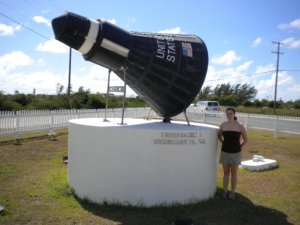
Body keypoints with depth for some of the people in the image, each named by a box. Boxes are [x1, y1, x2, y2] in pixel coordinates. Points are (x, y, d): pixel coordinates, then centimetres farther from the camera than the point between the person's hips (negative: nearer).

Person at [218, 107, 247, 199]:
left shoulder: (240, 126, -10)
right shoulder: (223, 125, -2)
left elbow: (245, 140, 1)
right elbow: (219, 136, 17)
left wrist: (238, 147, 2)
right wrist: (225, 144, 10)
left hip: (235, 153, -2)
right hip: (225, 152, 2)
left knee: (234, 173, 10)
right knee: (226, 173, 10)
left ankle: (232, 192, 24)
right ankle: (224, 192, 21)